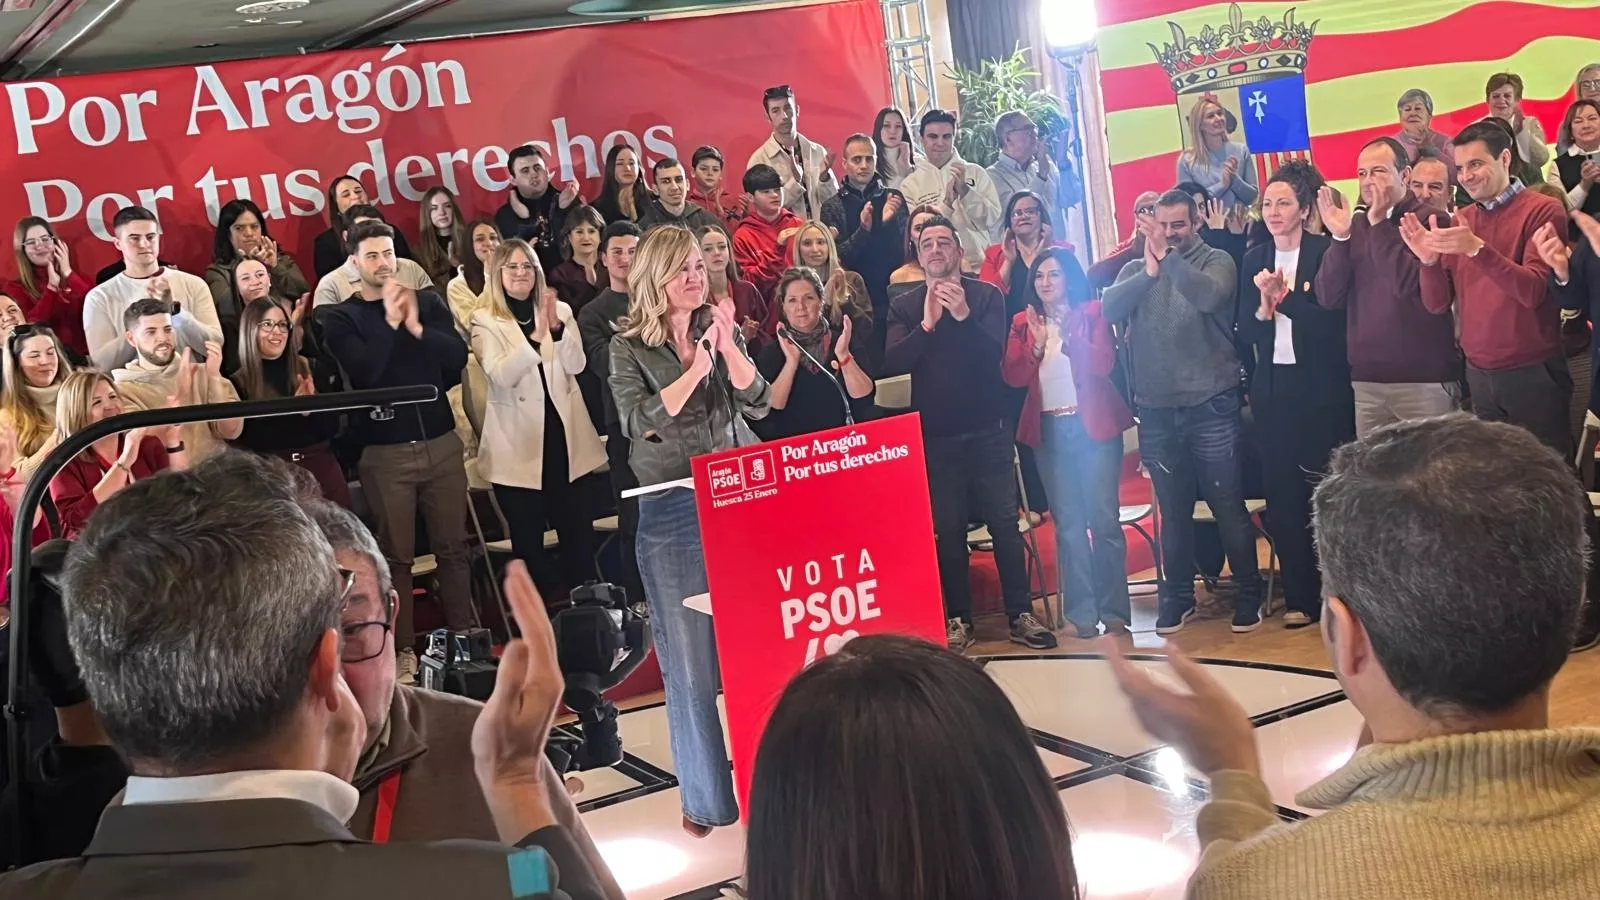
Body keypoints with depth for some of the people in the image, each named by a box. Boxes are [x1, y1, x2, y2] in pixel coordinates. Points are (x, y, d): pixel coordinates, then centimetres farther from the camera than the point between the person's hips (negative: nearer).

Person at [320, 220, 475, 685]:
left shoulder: (428, 302, 8)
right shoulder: (340, 317, 1)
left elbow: (458, 355, -5)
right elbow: (363, 371, -15)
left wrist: (417, 328, -17)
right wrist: (390, 322, -15)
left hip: (441, 442, 2)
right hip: (385, 452, -2)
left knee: (453, 546, 8)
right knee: (396, 554, 2)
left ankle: (465, 636, 18)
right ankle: (403, 649, 8)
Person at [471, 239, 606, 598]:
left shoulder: (561, 310, 8)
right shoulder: (485, 321, -1)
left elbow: (576, 365, -4)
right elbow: (501, 375, -16)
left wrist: (557, 327, -20)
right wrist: (535, 336, -28)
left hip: (564, 433, 3)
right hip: (519, 443, -3)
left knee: (578, 528, 7)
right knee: (527, 535, 5)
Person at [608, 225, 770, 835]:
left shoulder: (723, 331, 10)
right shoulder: (629, 347, 3)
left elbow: (758, 404, 0)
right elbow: (639, 423, -10)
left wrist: (728, 349, -14)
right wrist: (695, 368, -17)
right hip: (672, 511, -2)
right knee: (690, 659, 2)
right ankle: (705, 797, 14)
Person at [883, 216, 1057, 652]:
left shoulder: (986, 295, 2)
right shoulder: (904, 307, 5)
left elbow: (995, 352, -12)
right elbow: (893, 363, -9)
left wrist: (964, 316, -27)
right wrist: (927, 324, -21)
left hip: (988, 431, -1)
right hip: (936, 436, 1)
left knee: (1004, 523, 1)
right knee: (947, 530, 3)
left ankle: (1020, 615, 8)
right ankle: (958, 620, 11)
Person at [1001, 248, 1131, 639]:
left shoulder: (1092, 312, 2)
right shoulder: (1022, 322, 9)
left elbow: (1104, 363, -11)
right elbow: (1012, 376, -1)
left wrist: (1066, 335, -21)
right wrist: (1037, 344, -16)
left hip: (1093, 426, -2)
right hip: (1050, 430, 3)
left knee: (1103, 518, -2)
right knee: (1067, 522, 3)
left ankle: (1113, 609, 6)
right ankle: (1081, 611, 7)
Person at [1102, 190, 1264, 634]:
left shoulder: (1216, 261, 1)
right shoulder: (1135, 269, 10)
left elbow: (1210, 296, -21)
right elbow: (1109, 310, -8)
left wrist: (1167, 257, -22)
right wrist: (1149, 272, -19)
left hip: (1211, 406, -3)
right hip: (1156, 411, 3)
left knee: (1228, 506, 1)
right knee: (1173, 511, 11)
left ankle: (1248, 595, 13)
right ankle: (1177, 595, 24)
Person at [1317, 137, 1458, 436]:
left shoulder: (1430, 220, -3)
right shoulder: (1355, 225, 10)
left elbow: (1409, 284, -18)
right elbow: (1327, 298, 2)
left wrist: (1380, 224, -14)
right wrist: (1339, 236, -10)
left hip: (1424, 377, -4)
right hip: (1366, 380, 4)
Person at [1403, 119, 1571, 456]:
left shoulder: (1542, 211, -6)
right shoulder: (1459, 222, 9)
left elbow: (1533, 292, -18)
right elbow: (1438, 305, 5)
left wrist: (1476, 248, -27)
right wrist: (1429, 261, -13)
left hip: (1533, 373, -5)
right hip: (1478, 374, 5)